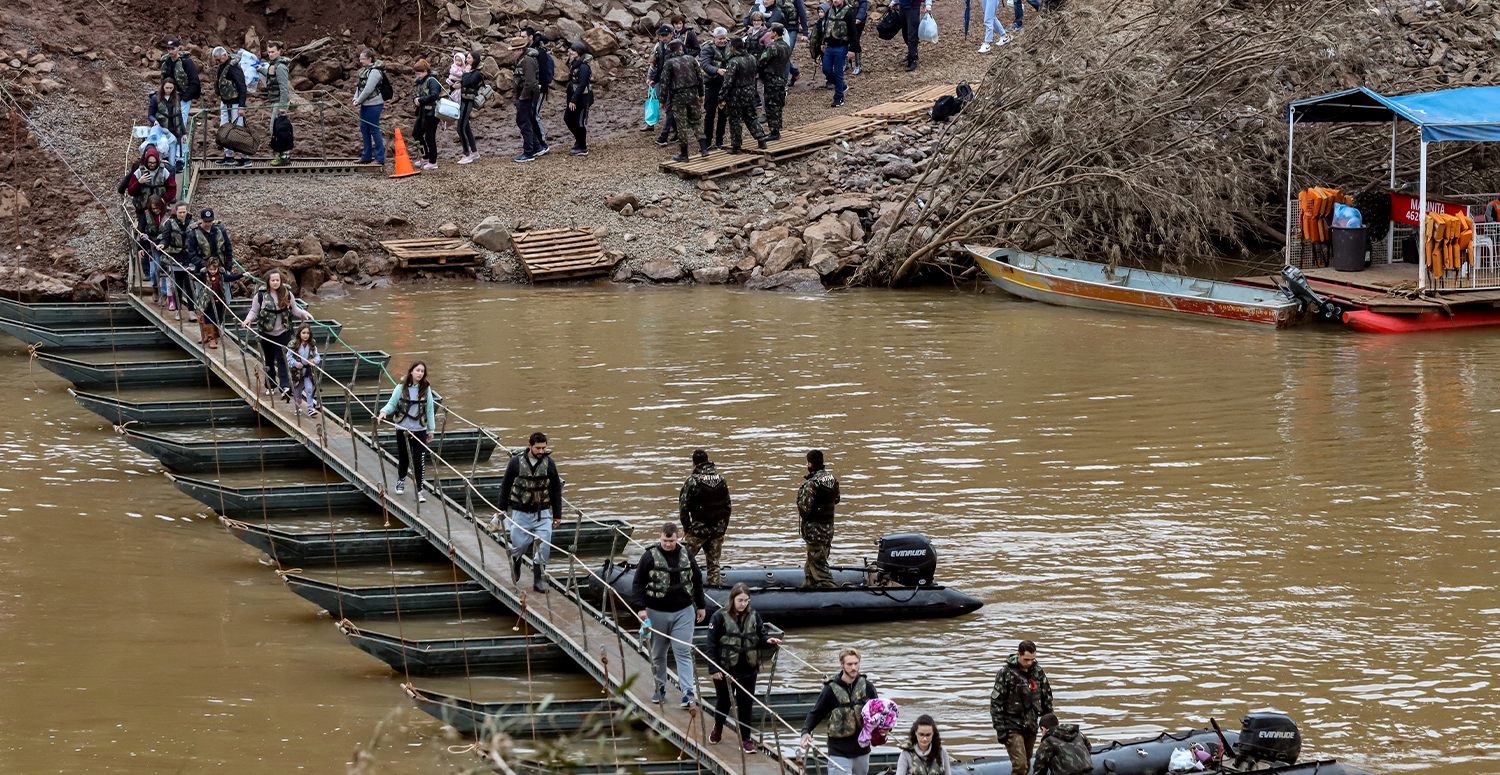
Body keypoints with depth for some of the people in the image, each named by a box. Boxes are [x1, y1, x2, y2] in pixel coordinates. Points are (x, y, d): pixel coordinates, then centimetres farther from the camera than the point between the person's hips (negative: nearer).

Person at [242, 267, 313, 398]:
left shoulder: (287, 294, 0)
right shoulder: (261, 295, -7)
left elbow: (294, 310, 11)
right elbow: (254, 311, 0)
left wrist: (304, 314, -6)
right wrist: (249, 319, -19)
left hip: (283, 333, 0)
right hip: (266, 333, 0)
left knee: (282, 359, -9)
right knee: (269, 360, 11)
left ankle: (285, 386, -16)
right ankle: (270, 386, 25)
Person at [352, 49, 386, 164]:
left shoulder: (374, 71, -16)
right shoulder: (364, 70, 13)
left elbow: (368, 89, -20)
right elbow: (360, 87, 16)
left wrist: (358, 101, -12)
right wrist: (355, 99, 1)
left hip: (373, 105, -10)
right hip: (365, 105, 10)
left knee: (374, 130, -5)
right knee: (364, 129, 14)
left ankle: (380, 158, 0)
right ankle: (366, 156, 23)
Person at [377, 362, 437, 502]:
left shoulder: (426, 389, 0)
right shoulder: (401, 388, -4)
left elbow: (429, 410, 6)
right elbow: (392, 404, 2)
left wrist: (431, 430, 9)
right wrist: (384, 412, -19)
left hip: (420, 431, 0)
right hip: (402, 429, 0)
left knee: (419, 462, -8)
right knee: (403, 460, 11)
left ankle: (419, 491, 4)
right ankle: (401, 479, 43)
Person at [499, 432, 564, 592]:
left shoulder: (549, 463, -2)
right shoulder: (516, 462, -7)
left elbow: (556, 490, 6)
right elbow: (505, 486, 3)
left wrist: (557, 514, 6)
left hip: (543, 513, 1)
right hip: (521, 513, -1)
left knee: (544, 547, -7)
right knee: (520, 544, 5)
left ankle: (537, 580, 3)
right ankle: (516, 562, 40)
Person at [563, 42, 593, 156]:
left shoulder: (584, 67, -21)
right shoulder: (574, 63, 9)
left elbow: (581, 85, -23)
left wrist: (574, 101, -23)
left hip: (582, 98, -10)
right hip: (573, 97, 10)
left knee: (579, 123, -2)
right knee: (568, 118, 16)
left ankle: (582, 149, 10)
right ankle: (580, 141, 33)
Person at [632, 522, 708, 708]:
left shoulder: (687, 556, 3)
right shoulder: (650, 556, -6)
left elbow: (697, 582, 15)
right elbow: (638, 584, -4)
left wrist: (701, 606, 17)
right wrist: (641, 607, -15)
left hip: (683, 612, 1)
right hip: (657, 613, -1)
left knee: (683, 652, -6)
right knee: (658, 654, 11)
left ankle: (688, 692, -10)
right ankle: (660, 688, 25)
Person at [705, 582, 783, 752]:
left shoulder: (754, 616, 0)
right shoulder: (720, 617, -11)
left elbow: (761, 636, 8)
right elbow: (711, 644, -10)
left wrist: (768, 640, -16)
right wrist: (713, 668, -14)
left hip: (748, 669, 2)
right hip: (725, 669, -2)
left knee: (746, 703, 2)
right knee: (724, 700, 15)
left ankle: (745, 738, 14)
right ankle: (718, 728, 42)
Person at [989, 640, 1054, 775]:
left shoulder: (1038, 672, 5)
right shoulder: (1006, 673, -11)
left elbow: (1046, 699, 15)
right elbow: (996, 703, -9)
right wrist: (1000, 729, -13)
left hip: (1031, 728, 6)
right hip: (1012, 727, -6)